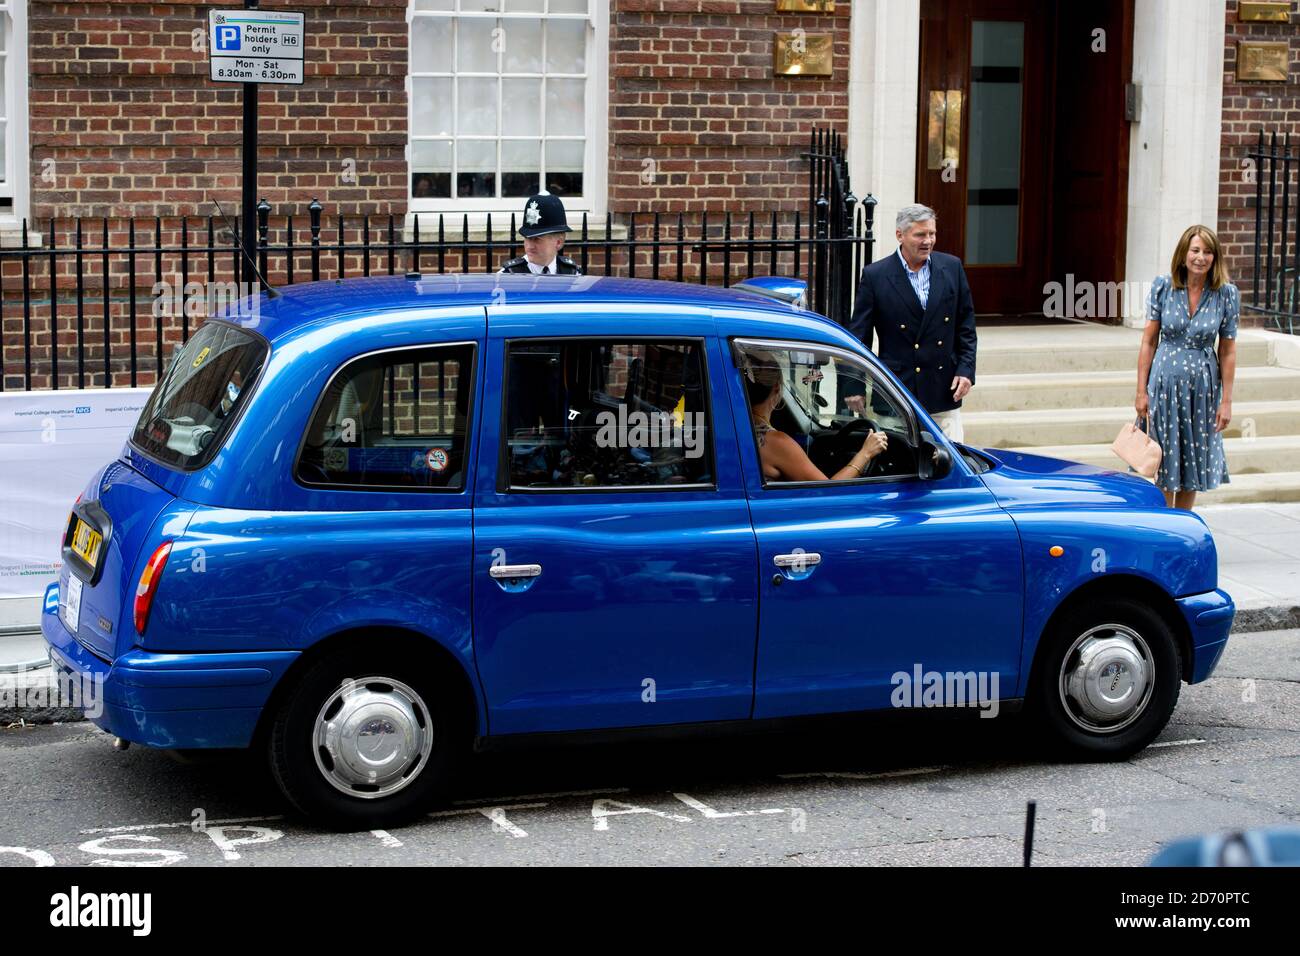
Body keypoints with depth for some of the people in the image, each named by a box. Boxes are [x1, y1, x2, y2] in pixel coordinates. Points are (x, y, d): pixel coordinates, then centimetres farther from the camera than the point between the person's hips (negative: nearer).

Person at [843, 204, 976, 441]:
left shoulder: (952, 268, 6)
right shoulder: (875, 276, -3)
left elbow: (966, 326, 12)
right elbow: (858, 334, -1)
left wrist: (966, 369, 1)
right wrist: (853, 387, -5)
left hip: (945, 393, 3)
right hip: (896, 396, -3)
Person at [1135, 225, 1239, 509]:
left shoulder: (1227, 294, -5)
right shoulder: (1163, 287, -6)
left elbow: (1228, 351, 0)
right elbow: (1148, 341, -1)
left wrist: (1226, 400, -1)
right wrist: (1142, 391, -3)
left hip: (1203, 385, 1)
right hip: (1165, 381, -1)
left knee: (1194, 463, 9)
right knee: (1164, 464, 3)